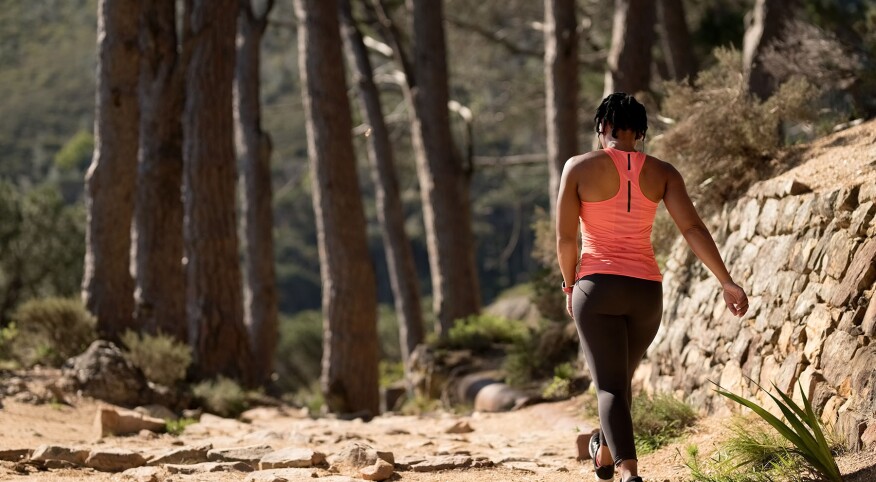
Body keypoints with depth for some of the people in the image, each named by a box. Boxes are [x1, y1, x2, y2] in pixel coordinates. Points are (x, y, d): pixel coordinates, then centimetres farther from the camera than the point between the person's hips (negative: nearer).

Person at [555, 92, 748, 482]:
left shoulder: (579, 167, -3)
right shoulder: (661, 172, 2)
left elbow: (565, 238, -4)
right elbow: (693, 228, -8)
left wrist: (570, 286, 11)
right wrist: (727, 282, -7)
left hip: (597, 288, -3)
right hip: (646, 292, 3)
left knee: (611, 387, -6)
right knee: (621, 376, 25)